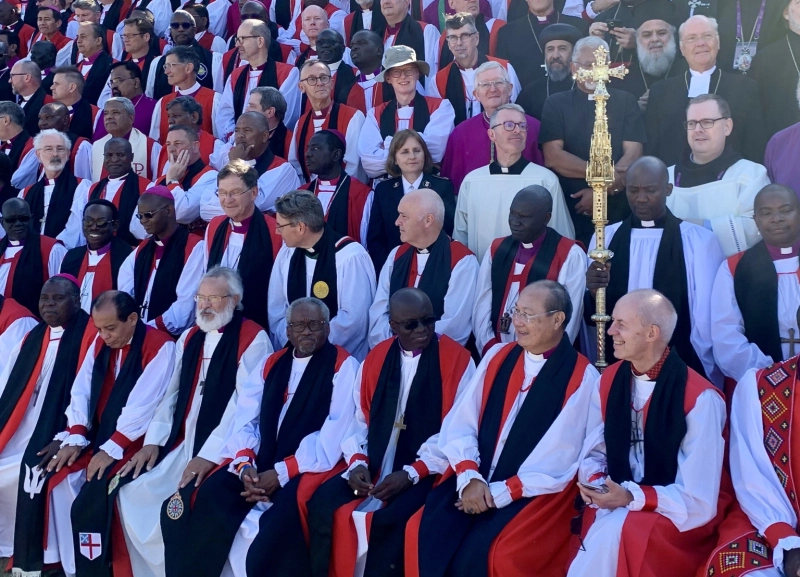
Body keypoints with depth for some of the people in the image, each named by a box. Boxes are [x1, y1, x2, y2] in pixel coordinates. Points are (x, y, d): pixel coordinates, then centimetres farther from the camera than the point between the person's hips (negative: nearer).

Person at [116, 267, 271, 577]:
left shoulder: (253, 339, -9)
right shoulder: (189, 337, 15)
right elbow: (169, 393, 13)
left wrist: (210, 454, -22)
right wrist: (153, 441, 0)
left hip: (220, 452, -7)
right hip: (179, 443, 7)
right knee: (130, 490, -7)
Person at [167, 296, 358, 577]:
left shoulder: (344, 366, -2)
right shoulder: (270, 364, 16)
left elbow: (336, 432, -12)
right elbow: (245, 419, 8)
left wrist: (282, 472, -18)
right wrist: (245, 464, -13)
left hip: (310, 466, -5)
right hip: (261, 463, 5)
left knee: (284, 512, -34)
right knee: (209, 496, -18)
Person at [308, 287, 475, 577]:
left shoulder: (456, 359, -6)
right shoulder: (375, 358, 11)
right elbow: (359, 419, 10)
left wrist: (411, 474, -18)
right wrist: (358, 462, -9)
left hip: (427, 472, -5)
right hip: (374, 466, 5)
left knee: (389, 519, -31)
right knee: (323, 503, -16)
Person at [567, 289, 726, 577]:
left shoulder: (700, 398, -16)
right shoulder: (608, 381, 3)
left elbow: (698, 498, -16)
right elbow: (594, 454, 9)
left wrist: (632, 498, -23)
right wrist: (594, 484, -13)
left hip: (679, 520, -4)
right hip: (613, 510, 5)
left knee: (614, 533, -32)